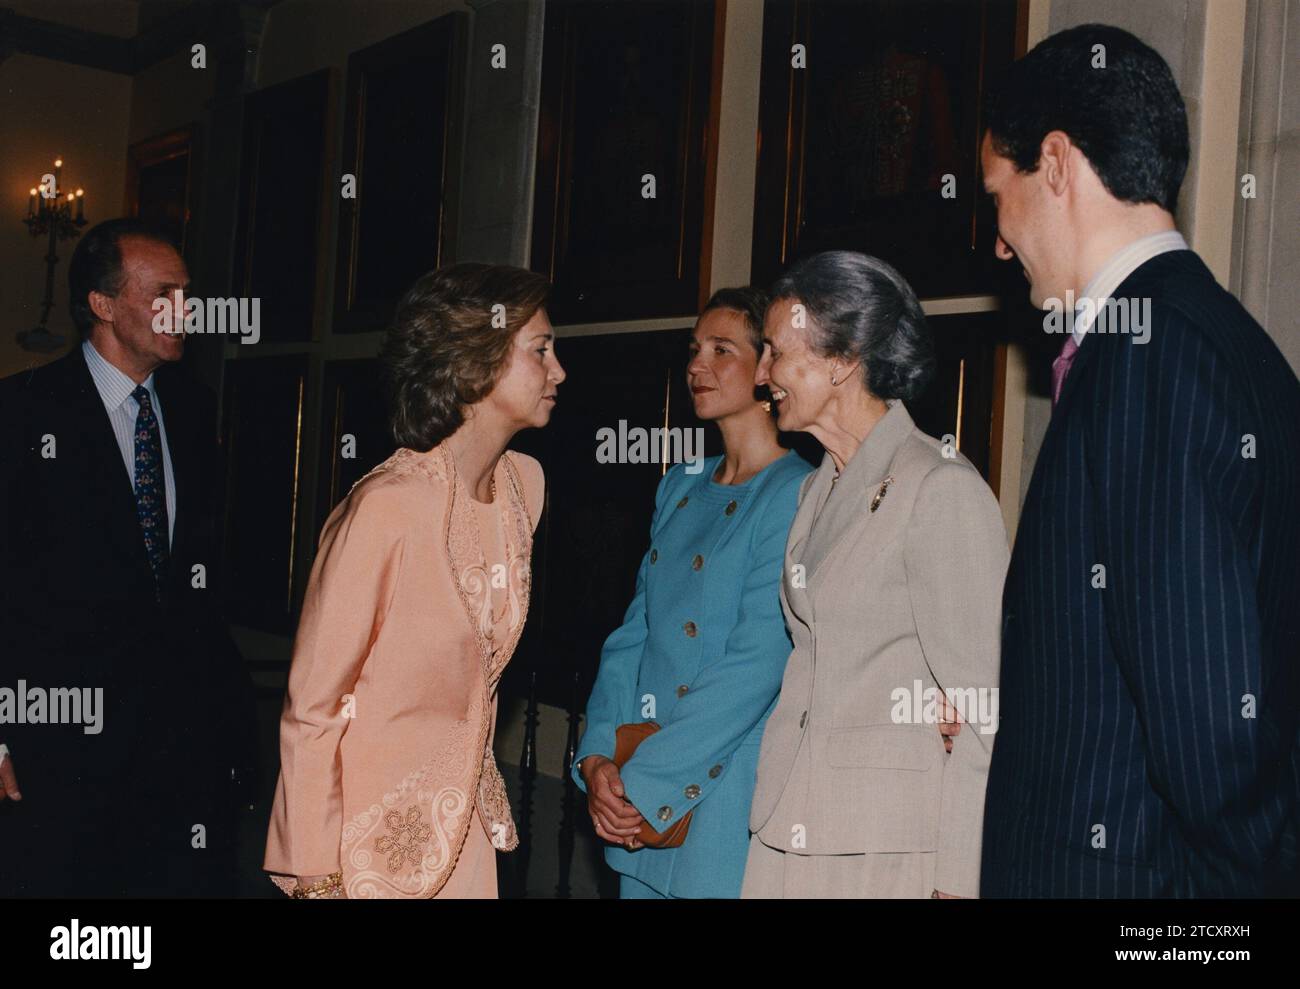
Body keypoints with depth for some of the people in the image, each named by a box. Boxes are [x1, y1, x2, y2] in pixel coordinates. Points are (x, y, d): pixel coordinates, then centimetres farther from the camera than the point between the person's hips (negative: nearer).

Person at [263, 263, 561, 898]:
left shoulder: (524, 483, 0)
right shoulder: (386, 508, -21)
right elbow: (312, 709, -16)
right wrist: (318, 874, -15)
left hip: (465, 820, 6)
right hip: (372, 836, -6)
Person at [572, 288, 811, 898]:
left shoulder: (796, 496, -11)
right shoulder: (679, 489, 12)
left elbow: (754, 668, -18)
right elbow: (633, 635, 10)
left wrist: (644, 780, -17)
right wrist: (598, 758, -3)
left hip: (726, 797, -6)